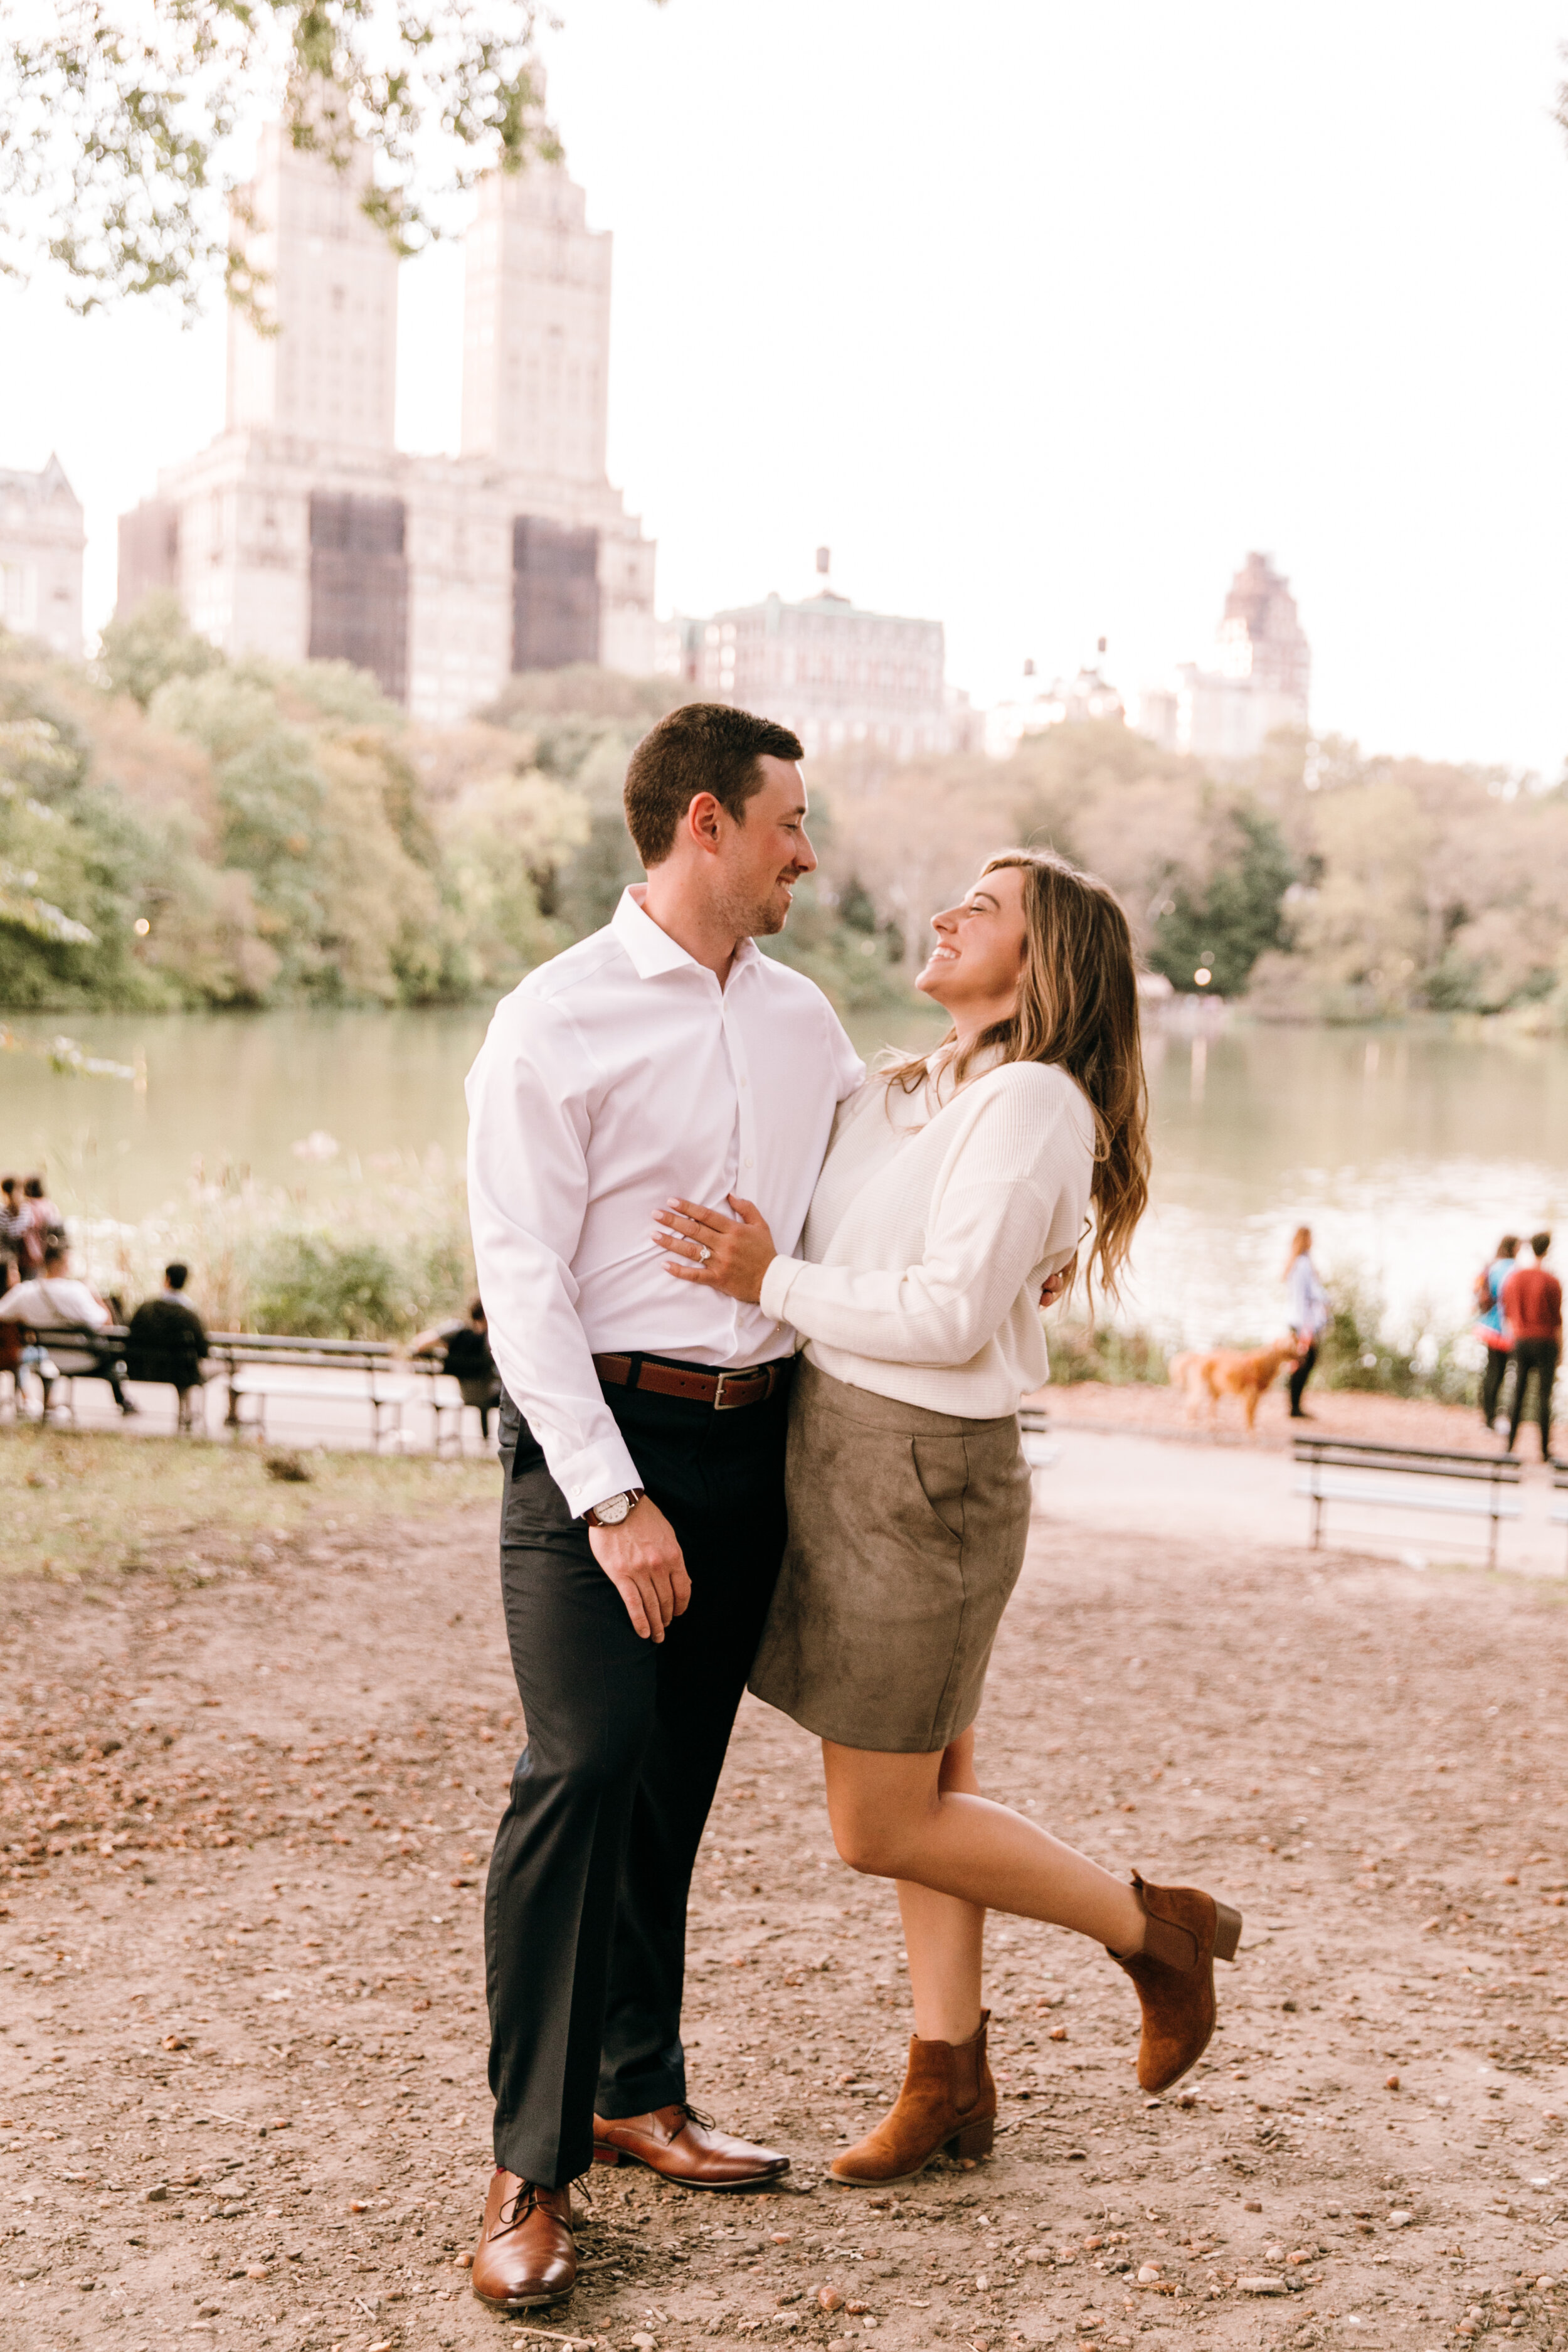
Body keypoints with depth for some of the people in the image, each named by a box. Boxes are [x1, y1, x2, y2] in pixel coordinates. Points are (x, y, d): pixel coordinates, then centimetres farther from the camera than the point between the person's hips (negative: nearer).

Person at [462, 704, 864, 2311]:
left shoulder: (802, 1017, 11)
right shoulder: (555, 1023, -8)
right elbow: (522, 1280, -12)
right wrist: (612, 1498, -18)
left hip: (755, 1435, 6)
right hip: (598, 1434, -6)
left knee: (677, 1780, 12)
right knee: (587, 1764, -14)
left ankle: (637, 2095, 28)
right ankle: (532, 2167, -3)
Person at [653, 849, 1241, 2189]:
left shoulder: (1034, 1101, -14)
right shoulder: (902, 1096, 12)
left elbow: (950, 1316, -21)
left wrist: (772, 1282, -18)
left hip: (926, 1474, -8)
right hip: (843, 1457, 8)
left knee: (881, 1824, 2)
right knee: (930, 1787, 15)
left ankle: (1154, 1929, 19)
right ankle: (950, 2080, 27)